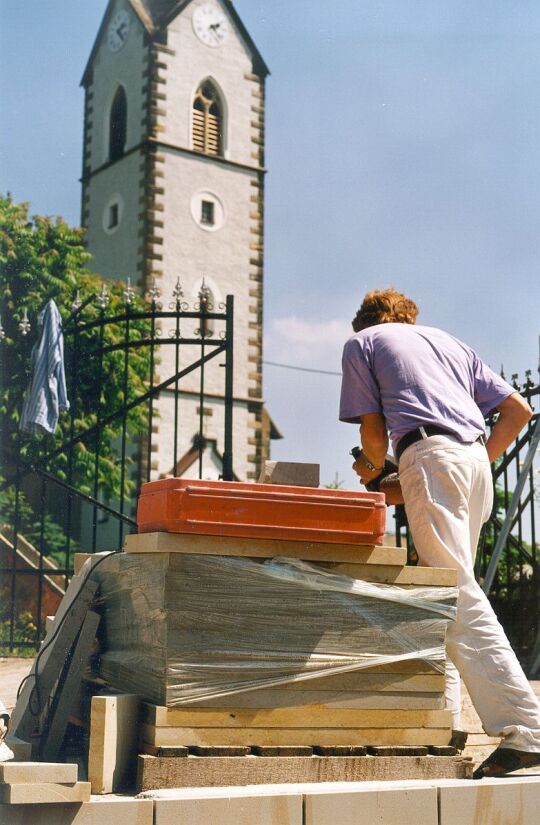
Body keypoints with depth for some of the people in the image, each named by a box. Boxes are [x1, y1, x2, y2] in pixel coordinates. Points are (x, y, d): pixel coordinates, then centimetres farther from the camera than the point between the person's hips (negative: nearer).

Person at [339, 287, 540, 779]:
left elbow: (373, 429, 10)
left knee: (459, 595, -14)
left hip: (429, 454, -6)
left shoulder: (361, 342, 18)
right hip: (476, 455, 6)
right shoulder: (448, 341, 30)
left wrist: (370, 467, 30)